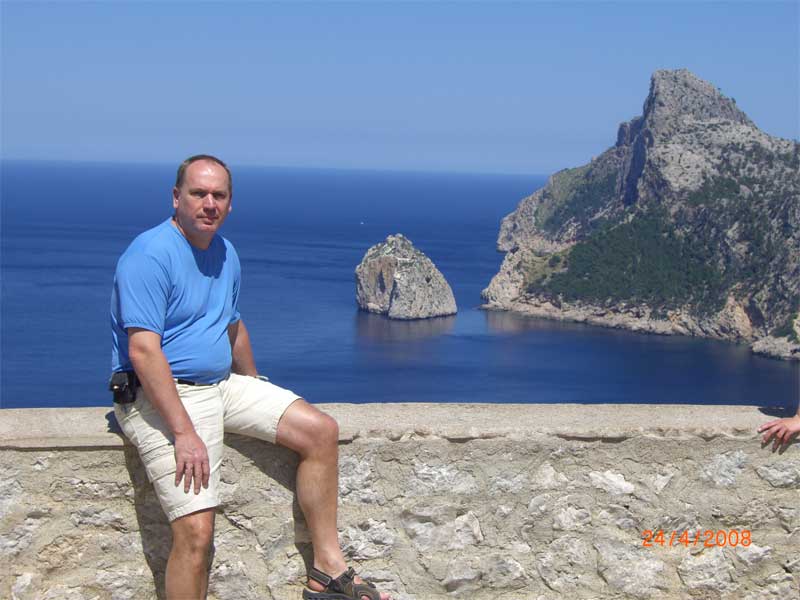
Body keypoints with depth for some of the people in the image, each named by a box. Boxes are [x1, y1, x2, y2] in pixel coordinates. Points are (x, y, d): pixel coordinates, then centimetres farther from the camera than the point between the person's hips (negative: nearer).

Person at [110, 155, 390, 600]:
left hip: (222, 384, 8)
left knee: (320, 430, -2)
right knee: (196, 531, -20)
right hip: (161, 397, -8)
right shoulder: (150, 256, -17)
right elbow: (143, 351, -24)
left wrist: (259, 395, 30)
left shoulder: (226, 254, 11)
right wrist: (185, 433, -27)